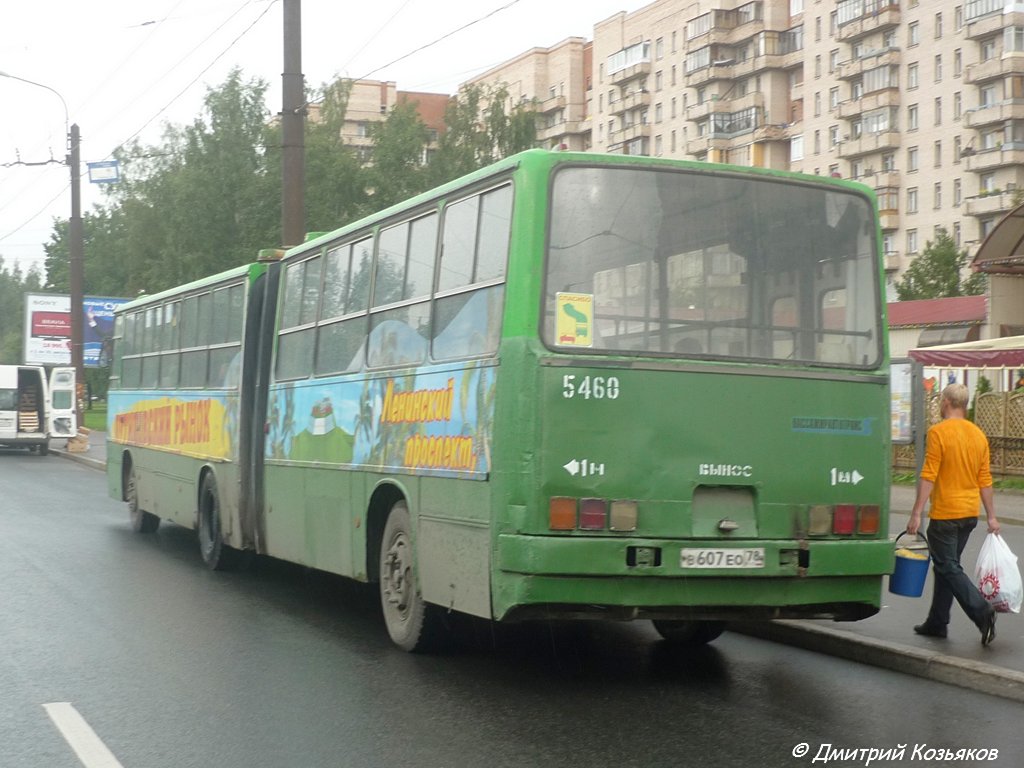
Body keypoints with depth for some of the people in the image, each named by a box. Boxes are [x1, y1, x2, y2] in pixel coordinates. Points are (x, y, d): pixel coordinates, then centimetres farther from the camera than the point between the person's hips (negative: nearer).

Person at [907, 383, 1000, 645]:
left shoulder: (938, 432, -14)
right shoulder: (978, 435, 7)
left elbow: (928, 476, -18)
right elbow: (985, 480, 8)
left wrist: (916, 513, -16)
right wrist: (991, 517, 13)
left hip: (945, 514, -7)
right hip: (970, 514, 7)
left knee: (949, 568, -3)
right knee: (946, 566, 16)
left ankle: (982, 612, -19)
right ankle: (937, 623, 21)